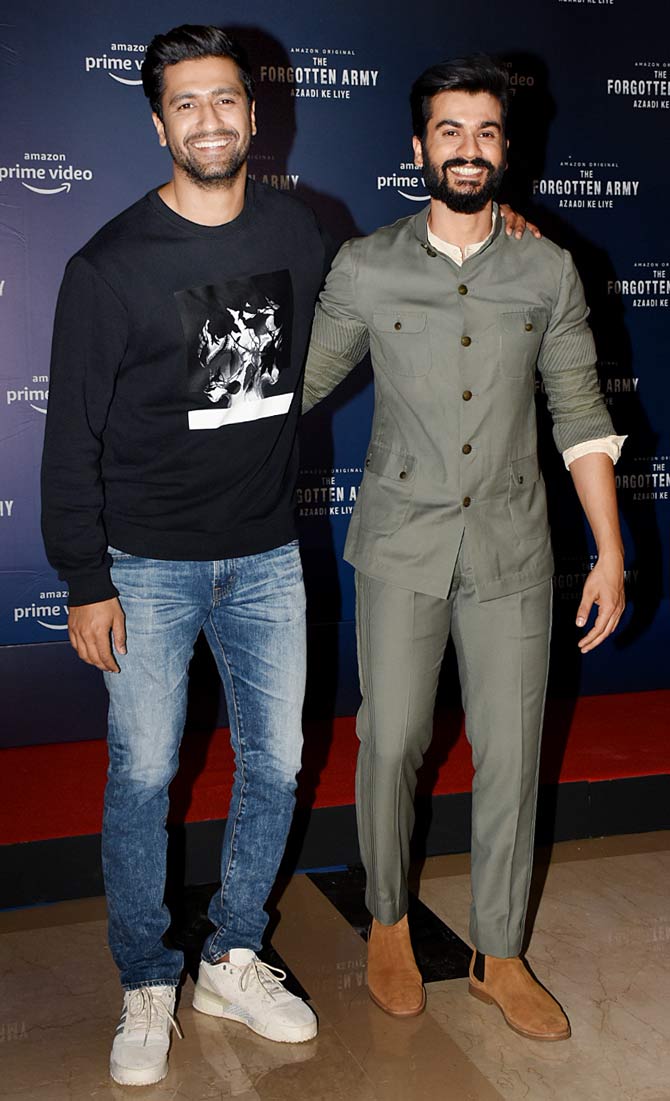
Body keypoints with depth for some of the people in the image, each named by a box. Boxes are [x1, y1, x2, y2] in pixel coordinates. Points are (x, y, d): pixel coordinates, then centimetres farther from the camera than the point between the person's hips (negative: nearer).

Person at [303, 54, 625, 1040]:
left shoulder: (549, 272, 3)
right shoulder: (366, 268, 0)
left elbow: (581, 417, 3)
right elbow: (297, 384, 10)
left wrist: (611, 553, 0)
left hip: (510, 549, 1)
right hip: (401, 546, -1)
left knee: (510, 753, 5)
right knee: (392, 742, 4)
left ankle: (500, 955, 23)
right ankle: (388, 921, 29)